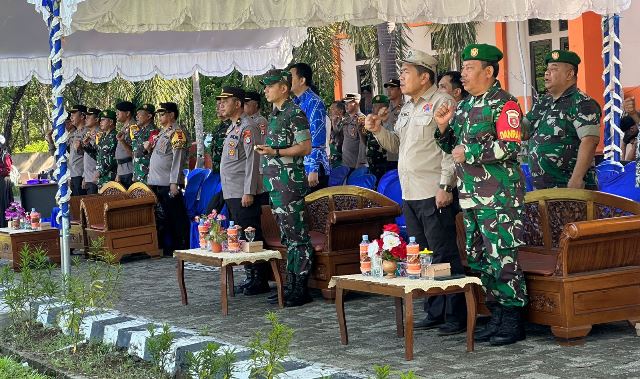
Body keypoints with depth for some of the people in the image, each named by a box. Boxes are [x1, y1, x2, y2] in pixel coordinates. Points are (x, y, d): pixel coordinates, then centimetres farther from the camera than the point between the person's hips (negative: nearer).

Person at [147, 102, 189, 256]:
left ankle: (182, 248, 0)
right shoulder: (162, 133, 19)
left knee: (176, 217, -4)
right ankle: (167, 248, 19)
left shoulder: (177, 133, -9)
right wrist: (150, 148, 7)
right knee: (161, 217, 12)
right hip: (156, 183, 9)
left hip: (168, 184, -9)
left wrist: (174, 182, -21)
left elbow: (178, 159, -16)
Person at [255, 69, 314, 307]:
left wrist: (275, 152, -20)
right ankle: (291, 285, 17)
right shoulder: (274, 115, 19)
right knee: (286, 236, 12)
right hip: (275, 183, 10)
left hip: (290, 182, -10)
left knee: (297, 235, -7)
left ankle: (301, 289, -5)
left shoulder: (294, 113, -10)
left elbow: (305, 147, -15)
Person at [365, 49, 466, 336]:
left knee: (444, 256, -6)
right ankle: (434, 313, 21)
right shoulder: (408, 108, 19)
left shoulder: (441, 103, -8)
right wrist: (378, 130, 7)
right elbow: (397, 145, 25)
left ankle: (456, 317, 0)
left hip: (435, 195, -9)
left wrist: (445, 186, -20)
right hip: (410, 195, 9)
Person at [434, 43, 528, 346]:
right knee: (479, 258, 11)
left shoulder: (504, 104, -8)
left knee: (502, 256, -7)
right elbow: (453, 147, 24)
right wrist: (444, 127, 4)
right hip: (470, 195, 9)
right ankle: (497, 315, 21)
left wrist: (468, 153, -15)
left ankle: (513, 321, 1)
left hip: (500, 195, -9)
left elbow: (510, 147, -18)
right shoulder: (463, 106, 17)